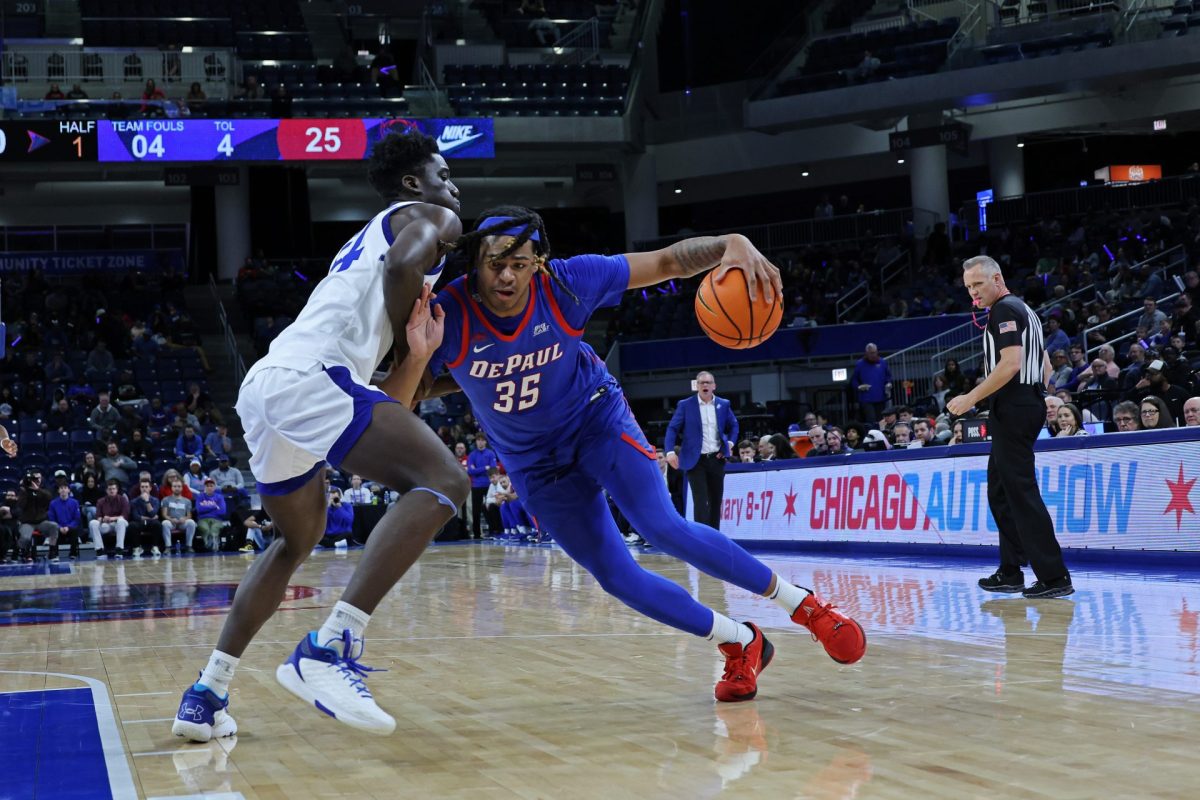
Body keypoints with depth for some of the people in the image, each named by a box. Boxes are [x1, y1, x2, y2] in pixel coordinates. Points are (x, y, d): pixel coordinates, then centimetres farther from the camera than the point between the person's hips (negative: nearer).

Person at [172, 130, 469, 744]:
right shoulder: (429, 216, 13)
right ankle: (330, 649, -29)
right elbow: (405, 266, -14)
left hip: (261, 388, 10)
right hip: (310, 375, -9)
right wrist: (406, 343, 2)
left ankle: (208, 695, 25)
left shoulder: (365, 243, 36)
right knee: (442, 480, -17)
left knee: (297, 541, 28)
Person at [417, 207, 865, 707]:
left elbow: (669, 260, -20)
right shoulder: (447, 318, -26)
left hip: (597, 420, -2)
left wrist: (734, 245, -39)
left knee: (663, 529, -21)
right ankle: (741, 646, 12)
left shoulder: (566, 282, -25)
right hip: (534, 459, 2)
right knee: (616, 577, -4)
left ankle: (805, 606, -6)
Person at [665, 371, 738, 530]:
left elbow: (733, 425, 21)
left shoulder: (723, 404, 8)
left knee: (716, 501, 9)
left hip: (717, 459, 4)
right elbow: (672, 428, -4)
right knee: (701, 501, -11)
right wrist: (670, 452, -17)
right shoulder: (685, 405, -2)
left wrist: (730, 443, 3)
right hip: (696, 460, -4)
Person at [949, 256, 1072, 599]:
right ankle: (1010, 573, 16)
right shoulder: (1025, 310, 21)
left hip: (1013, 410, -11)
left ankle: (1054, 577, -14)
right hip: (1030, 405, 11)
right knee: (1000, 490, 15)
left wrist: (972, 398, -18)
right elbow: (1045, 365, 24)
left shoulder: (1005, 310, -10)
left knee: (1021, 491, -11)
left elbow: (1010, 363, -21)